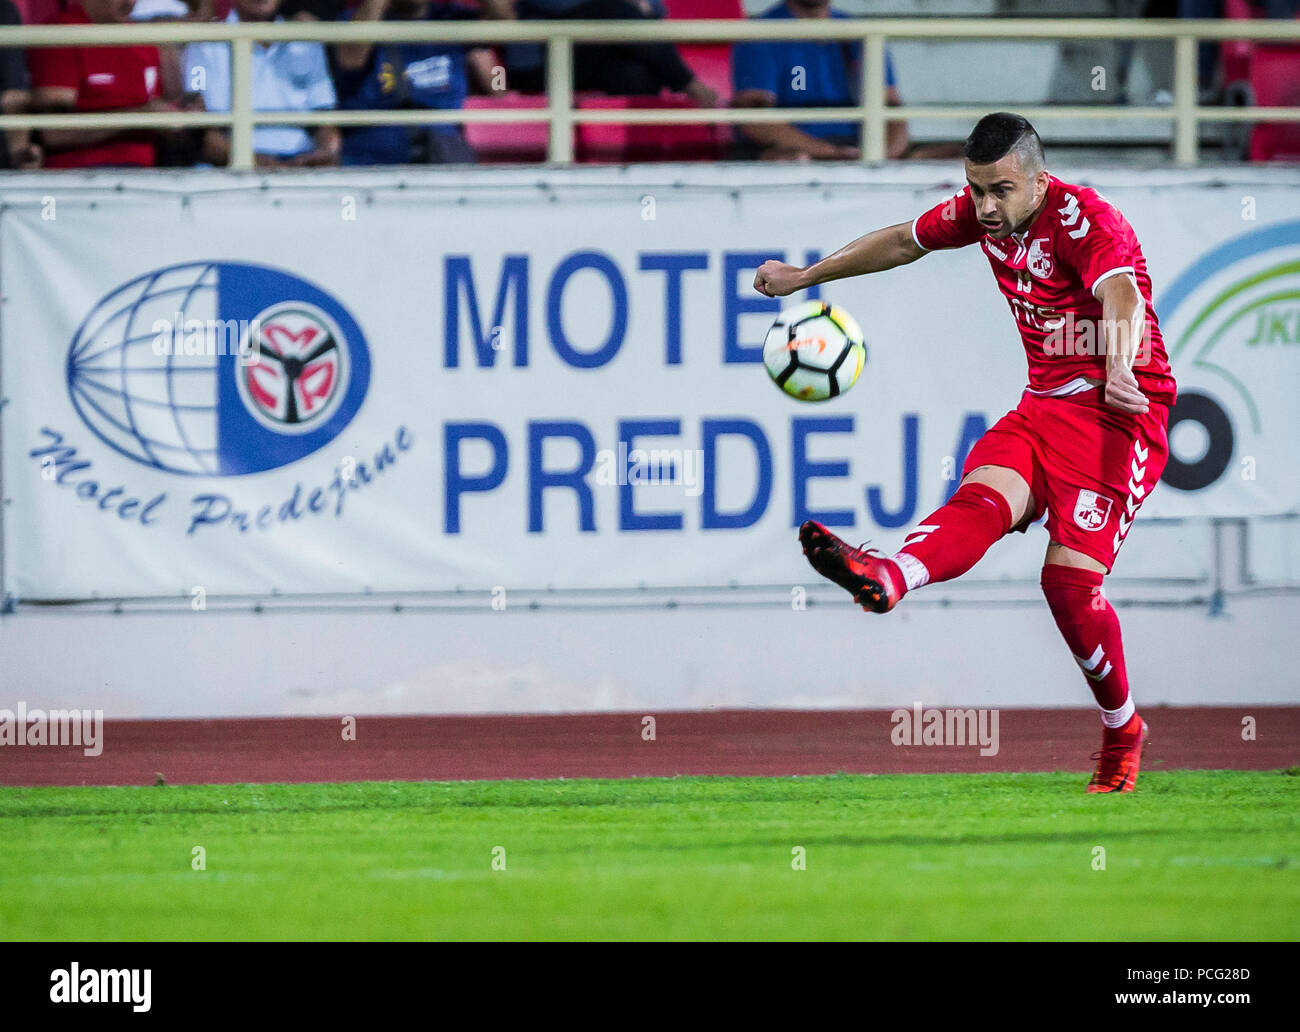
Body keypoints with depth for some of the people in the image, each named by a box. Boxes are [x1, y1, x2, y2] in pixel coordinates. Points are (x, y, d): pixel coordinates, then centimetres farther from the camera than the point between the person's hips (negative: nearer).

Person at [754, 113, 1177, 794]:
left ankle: (1122, 731, 2)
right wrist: (807, 277, 35)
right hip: (1043, 402, 6)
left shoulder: (1085, 219, -17)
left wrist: (1119, 371, -58)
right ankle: (887, 578, -56)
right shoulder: (979, 212, 6)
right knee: (983, 498, -25)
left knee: (1070, 577, -18)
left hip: (1119, 411, -6)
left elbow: (1121, 295, -37)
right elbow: (904, 241, 25)